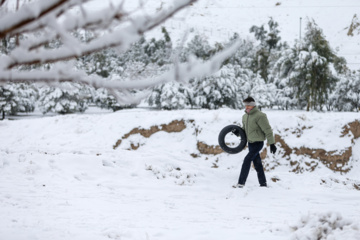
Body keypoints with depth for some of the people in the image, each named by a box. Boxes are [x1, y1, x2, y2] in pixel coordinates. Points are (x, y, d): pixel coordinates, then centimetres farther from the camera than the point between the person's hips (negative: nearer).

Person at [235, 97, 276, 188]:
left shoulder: (259, 116, -17)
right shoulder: (245, 116, 9)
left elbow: (268, 130, -16)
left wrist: (272, 144, -17)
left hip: (258, 143, -8)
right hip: (250, 142, 8)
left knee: (247, 160, -16)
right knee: (257, 163, 13)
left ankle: (241, 183, -16)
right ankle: (263, 183, 21)